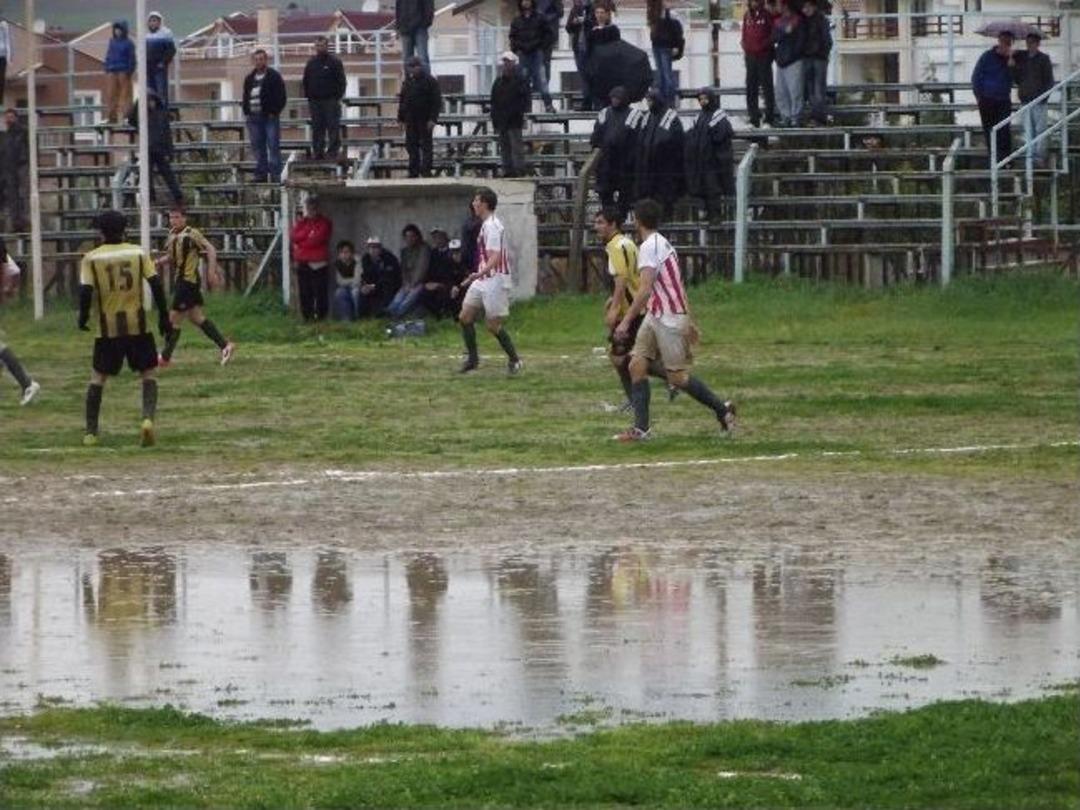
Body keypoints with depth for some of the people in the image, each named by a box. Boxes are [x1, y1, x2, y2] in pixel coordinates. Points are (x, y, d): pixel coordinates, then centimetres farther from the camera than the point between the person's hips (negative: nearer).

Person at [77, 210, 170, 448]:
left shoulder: (91, 258, -2)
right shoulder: (138, 253, 1)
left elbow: (85, 291, -11)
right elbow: (155, 284, -5)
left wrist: (83, 317, 5)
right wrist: (163, 316, 2)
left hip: (107, 327, 0)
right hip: (137, 325, 0)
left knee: (98, 377, 13)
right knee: (149, 374, 9)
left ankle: (90, 432, 10)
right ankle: (148, 417, -15)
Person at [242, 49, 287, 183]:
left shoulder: (274, 76, -1)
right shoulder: (249, 79, 16)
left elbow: (281, 97, -4)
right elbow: (246, 97, 22)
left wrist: (274, 112, -13)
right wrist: (246, 112, 7)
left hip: (270, 117, -6)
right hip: (254, 118, 6)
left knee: (273, 146, -7)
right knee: (258, 147, 6)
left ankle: (275, 174, -6)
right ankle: (260, 174, 9)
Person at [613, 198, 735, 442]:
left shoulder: (649, 247, -16)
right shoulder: (663, 244, 14)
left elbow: (645, 290, -25)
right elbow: (679, 286, 20)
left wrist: (626, 321, -26)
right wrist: (689, 321, 24)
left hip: (668, 320, -10)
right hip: (653, 317, 10)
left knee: (677, 376, -1)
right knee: (637, 365, 1)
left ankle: (722, 408, 13)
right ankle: (641, 428, -1)